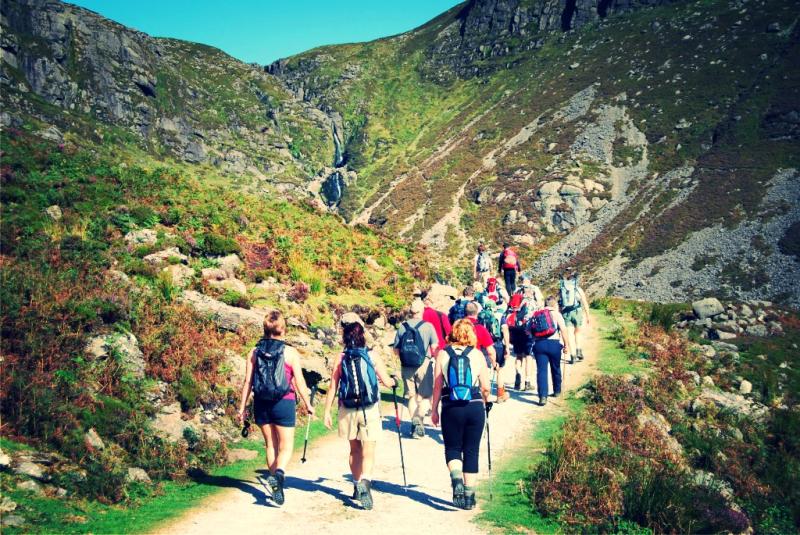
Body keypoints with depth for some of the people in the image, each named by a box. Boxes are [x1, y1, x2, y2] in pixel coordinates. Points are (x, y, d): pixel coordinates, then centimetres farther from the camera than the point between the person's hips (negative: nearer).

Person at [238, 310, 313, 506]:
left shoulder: (254, 352, 2)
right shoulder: (290, 352, -6)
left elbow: (248, 382, 2)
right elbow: (300, 382, -4)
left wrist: (242, 407, 9)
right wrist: (308, 404, 8)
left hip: (261, 404, 3)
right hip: (284, 403, -3)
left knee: (270, 445, 17)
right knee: (286, 447, 4)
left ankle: (276, 486, 22)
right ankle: (278, 473, -25)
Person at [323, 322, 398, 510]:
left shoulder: (341, 358, 0)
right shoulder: (373, 357, -3)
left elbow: (333, 387, -1)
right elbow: (387, 382, 0)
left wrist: (327, 412, 4)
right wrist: (395, 380, 23)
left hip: (348, 410, 2)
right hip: (370, 410, -2)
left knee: (354, 449, 19)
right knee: (368, 451, -4)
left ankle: (357, 486, 28)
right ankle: (365, 482, -28)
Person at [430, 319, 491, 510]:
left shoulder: (443, 354, 0)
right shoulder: (477, 355, 0)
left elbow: (437, 385, 0)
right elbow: (486, 388, 1)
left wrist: (434, 409, 9)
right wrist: (484, 401, 21)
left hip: (451, 408, 0)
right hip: (475, 407, 1)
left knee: (452, 448, 14)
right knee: (471, 452, 10)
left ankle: (456, 478, -13)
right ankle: (469, 496, 14)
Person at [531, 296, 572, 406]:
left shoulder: (537, 314, 15)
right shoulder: (556, 314, 4)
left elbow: (532, 331, 11)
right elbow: (563, 330, -5)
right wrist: (567, 345, -1)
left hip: (538, 344, 2)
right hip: (554, 343, -2)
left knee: (541, 370, -2)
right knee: (555, 368, 19)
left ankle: (543, 396, -14)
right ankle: (557, 391, 34)